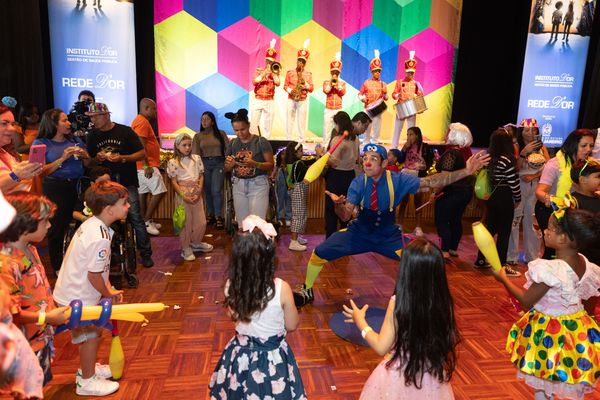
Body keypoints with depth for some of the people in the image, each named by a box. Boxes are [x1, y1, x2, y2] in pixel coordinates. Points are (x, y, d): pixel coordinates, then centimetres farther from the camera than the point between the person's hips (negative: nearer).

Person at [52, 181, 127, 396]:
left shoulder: (91, 224, 0)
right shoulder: (100, 238, -31)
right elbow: (94, 275, -26)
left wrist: (109, 289, 7)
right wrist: (108, 294, -9)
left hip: (73, 291, 9)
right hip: (78, 297, -9)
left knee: (92, 333, 25)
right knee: (92, 336, 8)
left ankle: (88, 368, 46)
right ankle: (87, 382, 28)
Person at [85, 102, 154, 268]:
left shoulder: (125, 131, -1)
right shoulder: (92, 136, 10)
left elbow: (142, 154, -3)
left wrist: (122, 158, -17)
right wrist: (97, 159, -7)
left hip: (127, 182, -4)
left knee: (135, 218, -7)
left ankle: (146, 254, 3)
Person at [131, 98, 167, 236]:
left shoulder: (142, 121, 19)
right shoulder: (142, 121, -14)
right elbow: (140, 146, -22)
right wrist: (147, 166, -23)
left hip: (145, 165, 11)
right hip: (147, 165, -11)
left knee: (143, 193, 12)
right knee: (159, 192, -11)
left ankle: (145, 222, 18)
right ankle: (146, 221, -5)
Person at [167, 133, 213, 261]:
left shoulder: (196, 158, 6)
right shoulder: (173, 162, -4)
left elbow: (201, 176, 5)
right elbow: (174, 182, -6)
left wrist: (199, 192, -8)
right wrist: (184, 196, -15)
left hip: (197, 194, 4)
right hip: (183, 195, -4)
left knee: (201, 222, 9)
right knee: (185, 222, 3)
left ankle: (196, 243, 33)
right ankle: (186, 249, 17)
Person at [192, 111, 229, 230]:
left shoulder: (221, 134, 6)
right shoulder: (198, 136, 9)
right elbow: (195, 153, 4)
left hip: (219, 163, -2)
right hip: (204, 163, 2)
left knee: (216, 190, -9)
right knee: (208, 191, 7)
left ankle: (218, 217, -2)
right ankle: (210, 214, 19)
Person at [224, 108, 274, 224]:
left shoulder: (261, 142, -6)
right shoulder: (232, 144, 8)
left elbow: (270, 165, -7)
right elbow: (227, 169, 13)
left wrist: (254, 164, -24)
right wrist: (230, 164, -11)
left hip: (258, 184, -4)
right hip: (238, 185, 4)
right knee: (242, 222, 5)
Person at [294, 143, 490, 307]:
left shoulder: (398, 180, -17)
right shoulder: (358, 183, -16)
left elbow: (432, 181, -18)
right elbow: (345, 215, -21)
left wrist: (465, 171, -27)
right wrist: (338, 204, -44)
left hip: (388, 236, 0)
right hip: (359, 232, 1)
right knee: (319, 253, -10)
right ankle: (307, 291, 18)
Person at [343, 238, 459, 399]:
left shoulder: (398, 302, -24)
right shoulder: (444, 303, -15)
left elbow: (381, 347, -15)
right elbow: (449, 342, -1)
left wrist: (360, 321, -2)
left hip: (400, 375, -2)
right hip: (432, 377, 3)